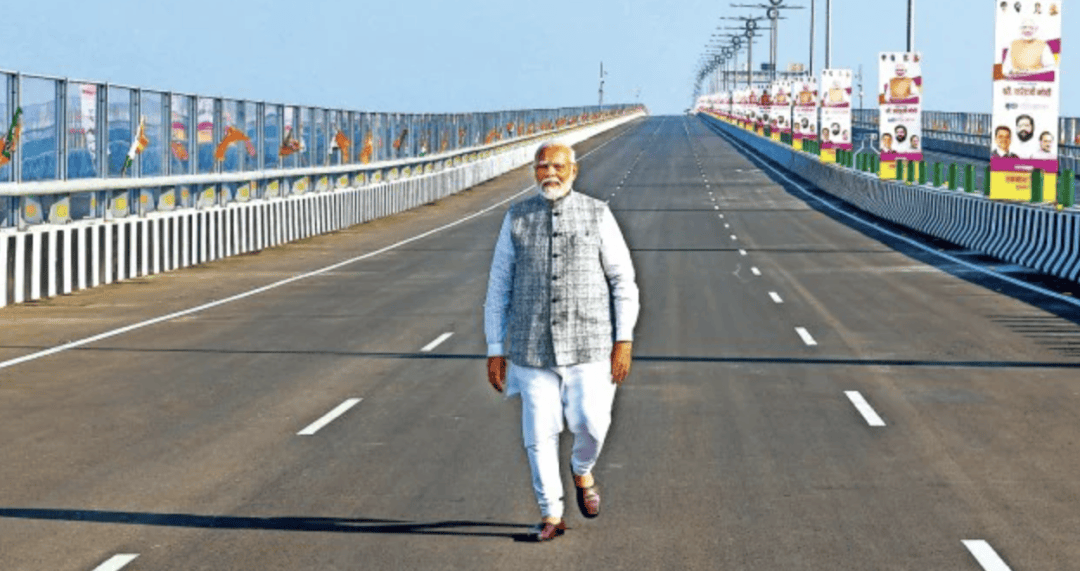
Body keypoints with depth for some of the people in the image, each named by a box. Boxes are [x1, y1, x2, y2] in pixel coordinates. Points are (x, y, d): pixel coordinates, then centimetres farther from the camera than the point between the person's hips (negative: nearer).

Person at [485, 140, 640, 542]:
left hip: (588, 343, -1)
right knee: (539, 433, 1)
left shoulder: (597, 215, 1)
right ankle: (551, 516, 16)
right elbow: (498, 287, 7)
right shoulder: (517, 219, 4)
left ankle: (582, 470, 23)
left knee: (590, 422, -12)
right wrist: (495, 351, 3)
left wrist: (624, 340, -6)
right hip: (533, 347, 1)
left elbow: (623, 279, 2)